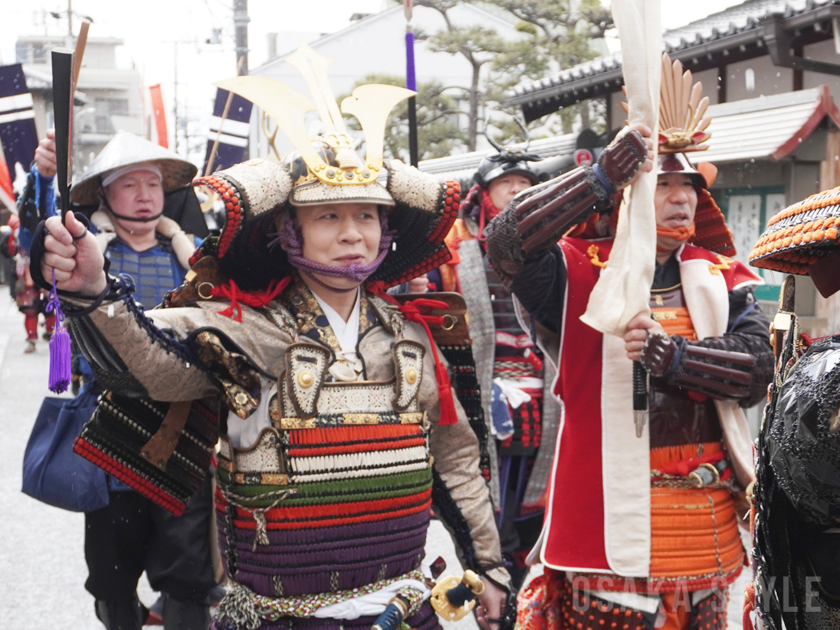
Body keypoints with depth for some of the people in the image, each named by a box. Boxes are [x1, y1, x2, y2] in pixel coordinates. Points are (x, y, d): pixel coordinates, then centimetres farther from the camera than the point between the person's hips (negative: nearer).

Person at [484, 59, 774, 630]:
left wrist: (674, 356, -20)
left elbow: (758, 369, -3)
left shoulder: (719, 277, 9)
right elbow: (508, 240, -23)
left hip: (706, 514, 5)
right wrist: (601, 176, -26)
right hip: (609, 513, -4)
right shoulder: (579, 273, -4)